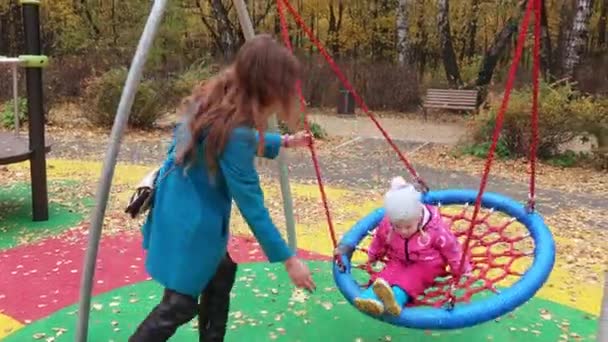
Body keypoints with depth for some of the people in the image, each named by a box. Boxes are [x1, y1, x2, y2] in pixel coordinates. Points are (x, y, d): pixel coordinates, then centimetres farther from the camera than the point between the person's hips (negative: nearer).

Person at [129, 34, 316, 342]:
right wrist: (288, 259, -15)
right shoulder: (233, 130, -29)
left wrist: (283, 142, 23)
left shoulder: (216, 97, -4)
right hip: (190, 219, -9)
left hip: (189, 207, 9)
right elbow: (251, 205, -24)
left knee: (219, 275, 21)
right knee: (180, 304, 4)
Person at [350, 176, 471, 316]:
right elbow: (379, 242, 5)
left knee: (413, 276, -33)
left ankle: (397, 297, -62)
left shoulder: (434, 228, -24)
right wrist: (372, 257, 22)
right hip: (400, 261, 3)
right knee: (390, 272, -28)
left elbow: (451, 248, -12)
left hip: (427, 264, -3)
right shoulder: (386, 225, -16)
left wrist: (462, 270, -3)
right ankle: (373, 296, -55)